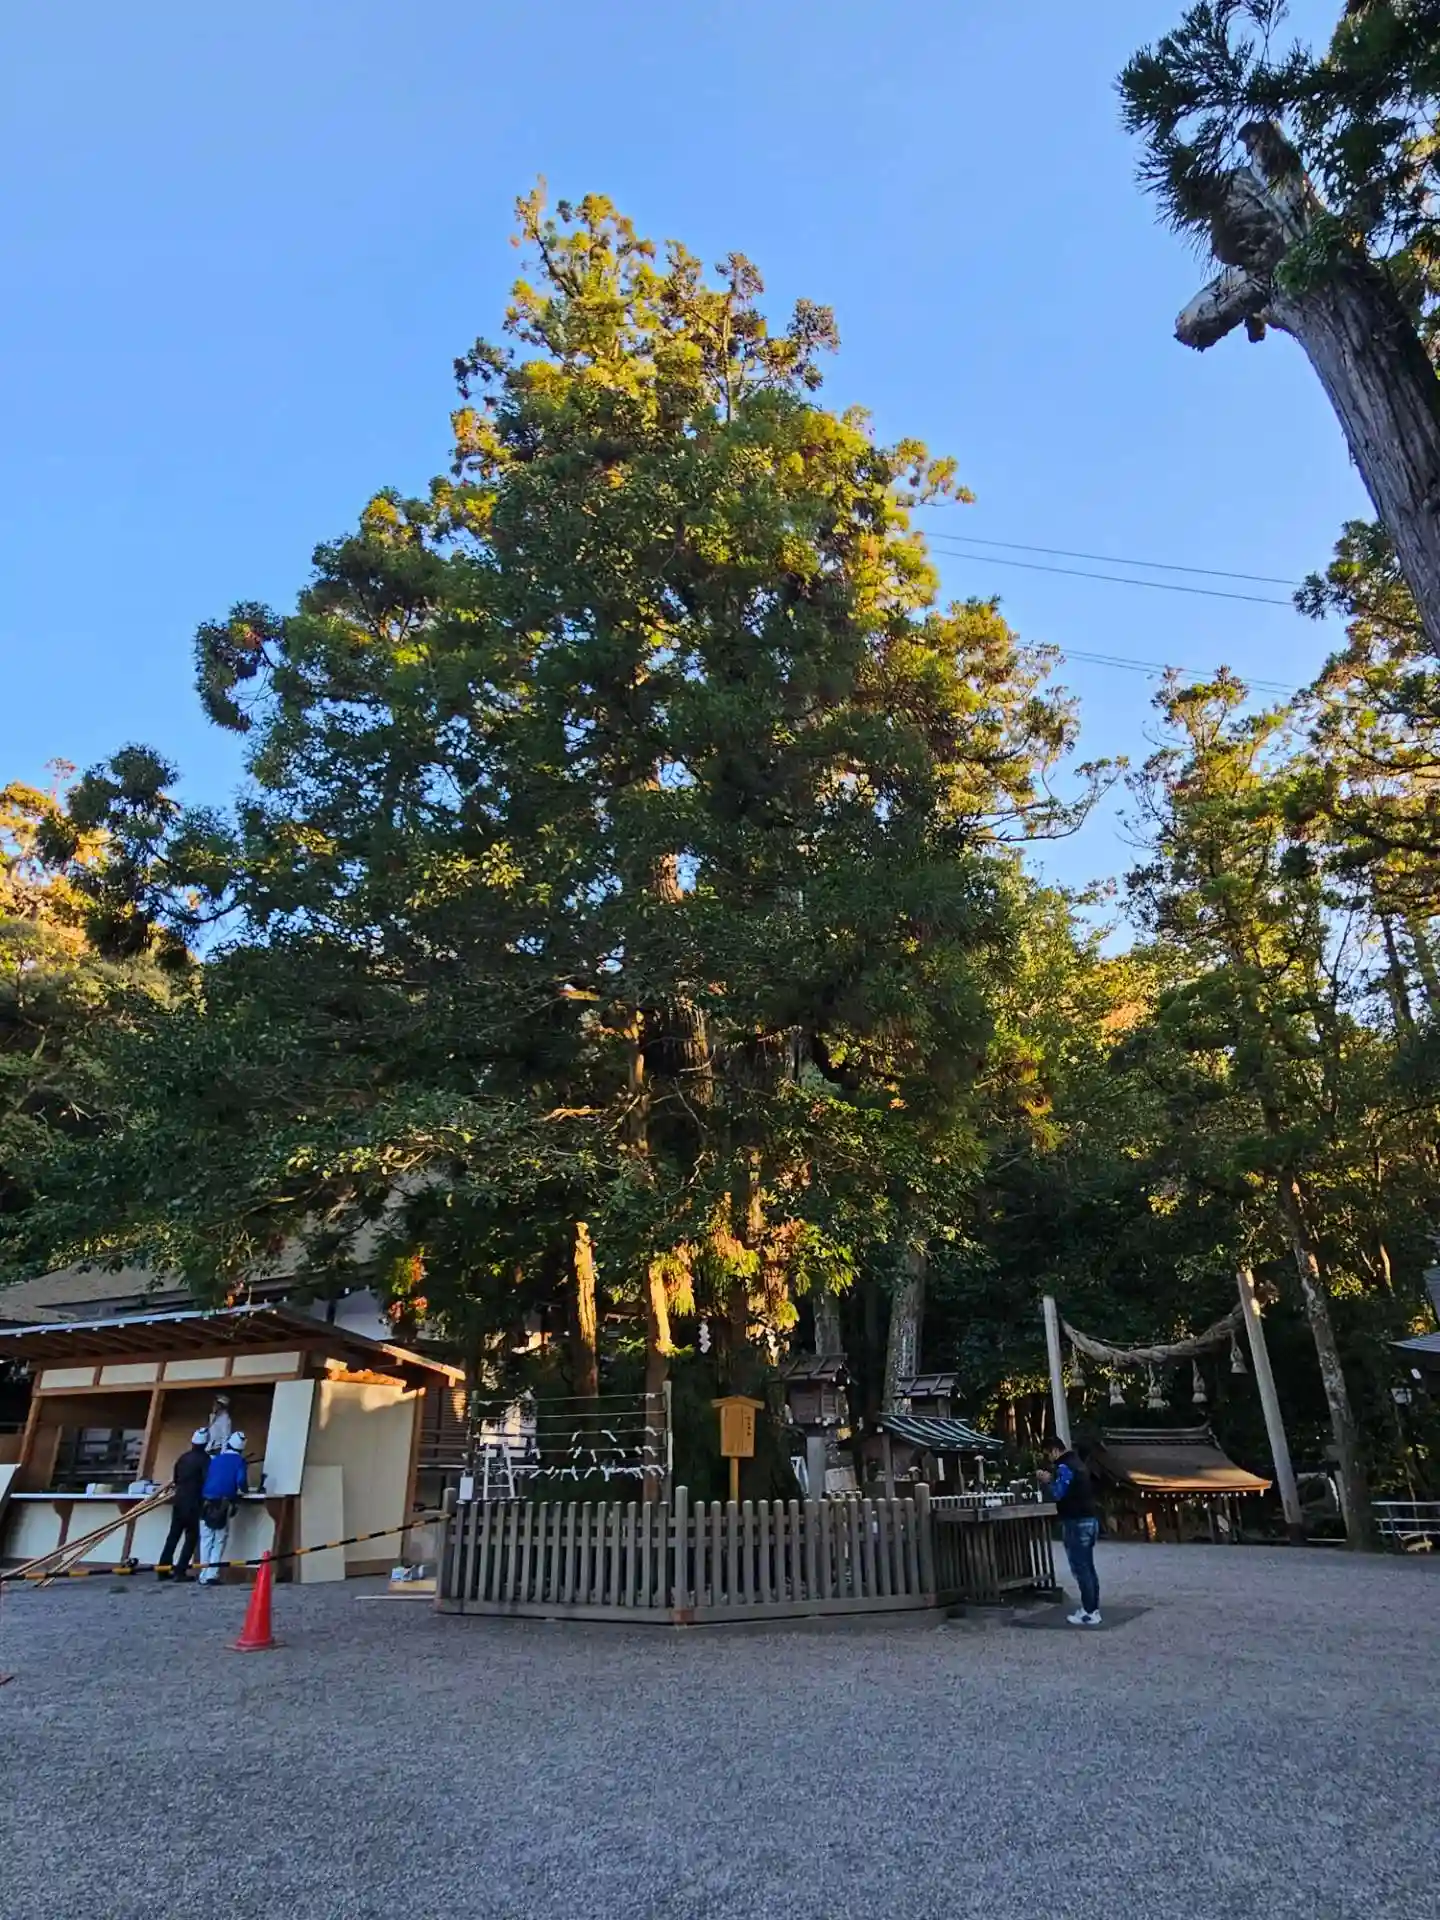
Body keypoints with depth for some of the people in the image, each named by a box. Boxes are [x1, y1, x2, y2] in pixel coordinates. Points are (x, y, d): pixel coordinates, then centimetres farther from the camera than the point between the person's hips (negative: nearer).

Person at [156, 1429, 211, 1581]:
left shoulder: (183, 1457, 11)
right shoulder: (204, 1458, -10)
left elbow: (175, 1479, 21)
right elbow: (207, 1479, -17)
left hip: (179, 1500, 7)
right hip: (193, 1503, -6)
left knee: (173, 1535, 13)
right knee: (191, 1537, 0)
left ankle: (163, 1569, 13)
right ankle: (180, 1571, -5)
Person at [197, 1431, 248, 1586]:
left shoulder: (215, 1458, 17)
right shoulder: (239, 1461, 3)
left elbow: (205, 1477, 20)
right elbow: (241, 1480, -8)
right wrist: (245, 1490, 11)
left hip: (207, 1502, 4)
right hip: (223, 1503, -4)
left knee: (206, 1540, 11)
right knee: (219, 1541, 5)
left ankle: (204, 1576, 10)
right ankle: (211, 1575, -3)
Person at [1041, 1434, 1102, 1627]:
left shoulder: (1064, 1467, -14)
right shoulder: (1076, 1462, 16)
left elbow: (1058, 1494, -17)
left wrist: (1049, 1481, -1)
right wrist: (1053, 1481, 10)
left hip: (1076, 1522, -10)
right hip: (1090, 1519, 10)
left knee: (1080, 1568, -6)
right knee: (1088, 1567, 13)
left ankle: (1089, 1613, -5)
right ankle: (1093, 1608, 16)